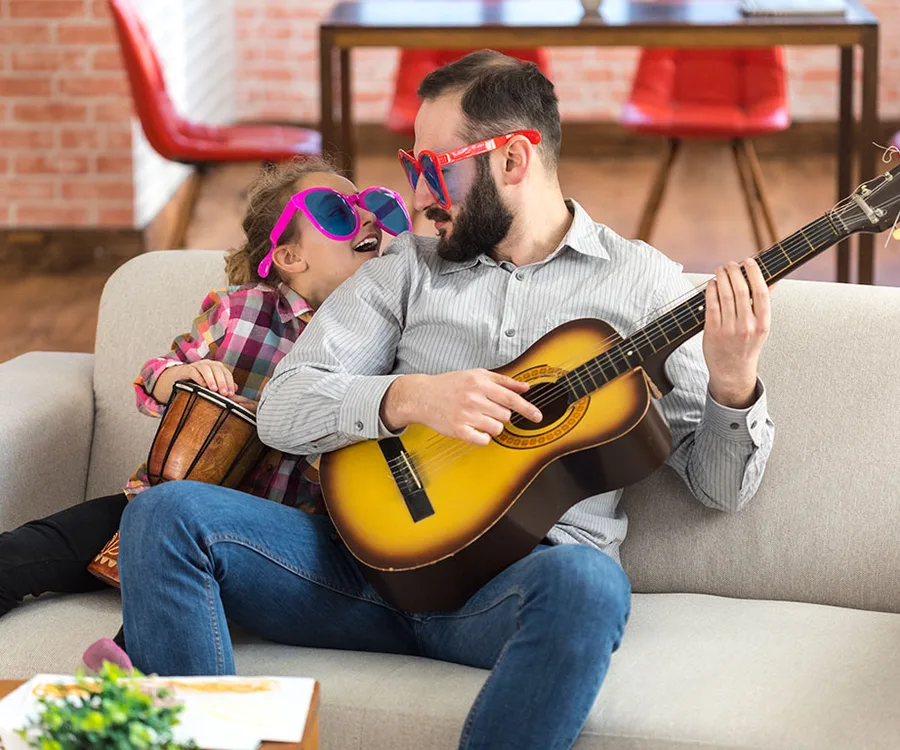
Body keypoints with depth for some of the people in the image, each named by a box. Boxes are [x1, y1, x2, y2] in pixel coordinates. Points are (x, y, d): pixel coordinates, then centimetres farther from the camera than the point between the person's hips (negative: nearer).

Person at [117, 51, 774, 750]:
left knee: (586, 583, -39)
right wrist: (410, 397, -12)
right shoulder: (410, 266, 15)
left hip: (519, 580, -3)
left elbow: (718, 487, 6)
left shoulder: (640, 280, 8)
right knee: (165, 514, -17)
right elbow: (282, 409, 6)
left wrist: (734, 383, -15)